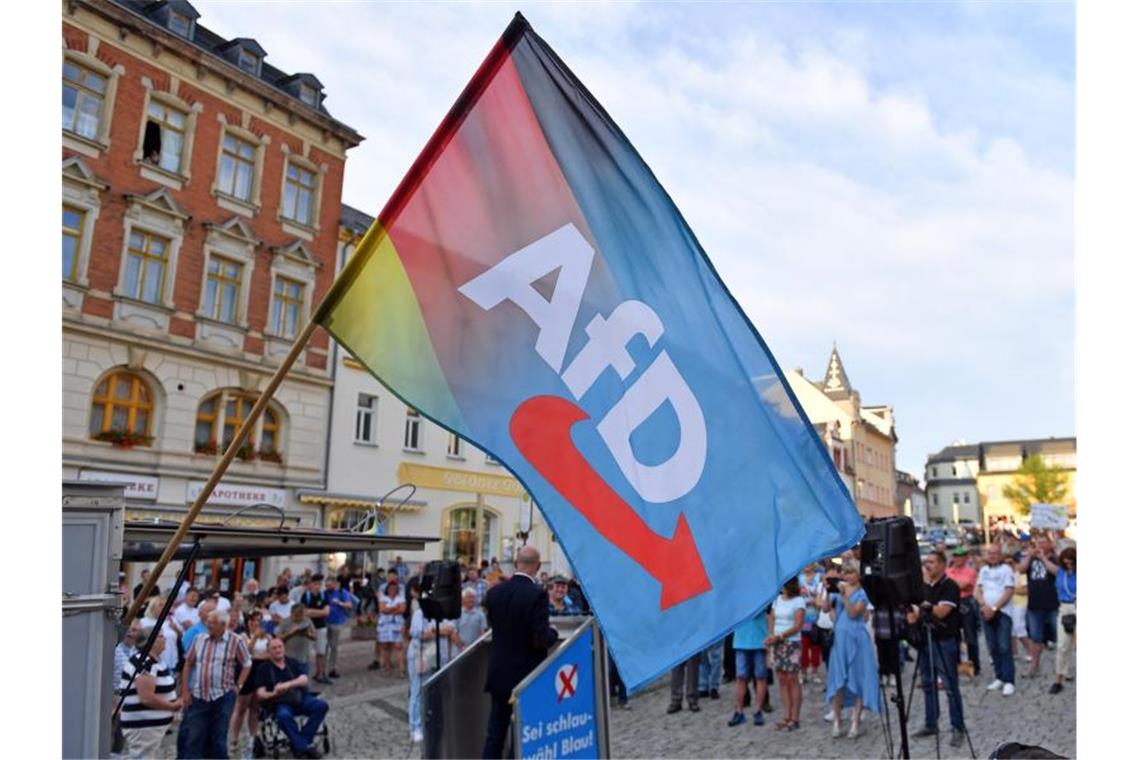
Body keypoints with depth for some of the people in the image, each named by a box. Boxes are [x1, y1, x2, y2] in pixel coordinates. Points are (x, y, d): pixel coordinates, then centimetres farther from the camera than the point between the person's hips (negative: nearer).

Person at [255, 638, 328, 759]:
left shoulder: (292, 663, 14)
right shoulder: (265, 669, 5)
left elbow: (304, 680, 1)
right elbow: (260, 694, -2)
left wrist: (288, 684, -18)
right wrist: (273, 694, -23)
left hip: (300, 699, 4)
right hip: (280, 703, -4)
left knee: (322, 705, -21)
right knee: (283, 716, -38)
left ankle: (299, 742, -17)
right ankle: (304, 746, -26)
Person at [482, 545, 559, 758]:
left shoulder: (495, 592, -3)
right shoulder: (537, 594, -20)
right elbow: (541, 639, -22)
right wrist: (554, 633, -1)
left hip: (499, 673, 5)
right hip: (527, 675, -4)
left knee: (495, 732, 13)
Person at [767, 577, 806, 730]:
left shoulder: (798, 601, -5)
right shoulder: (777, 599, 13)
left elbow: (798, 625, -11)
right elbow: (771, 619, 11)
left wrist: (780, 636, -18)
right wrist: (771, 635, -7)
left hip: (792, 643, -5)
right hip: (777, 644, 5)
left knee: (792, 679, -4)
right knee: (782, 679, 5)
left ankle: (795, 719, 2)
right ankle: (787, 717, 10)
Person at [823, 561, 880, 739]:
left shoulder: (862, 593, -1)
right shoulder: (838, 591, 9)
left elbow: (854, 613, -14)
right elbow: (825, 608, 0)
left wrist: (845, 595, -20)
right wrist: (828, 591, -10)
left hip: (857, 639, -3)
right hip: (840, 638, 3)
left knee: (858, 679, 1)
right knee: (837, 680, 2)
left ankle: (856, 723, 7)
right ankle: (836, 722, 8)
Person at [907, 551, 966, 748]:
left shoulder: (950, 586, -9)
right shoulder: (923, 586, 11)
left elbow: (940, 611, -20)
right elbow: (912, 611, 13)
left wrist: (923, 606, -8)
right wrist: (912, 615, -8)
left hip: (944, 641, -7)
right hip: (924, 640, 7)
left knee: (950, 686, -3)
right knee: (928, 684, 12)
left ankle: (958, 728, 7)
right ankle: (931, 724, 22)